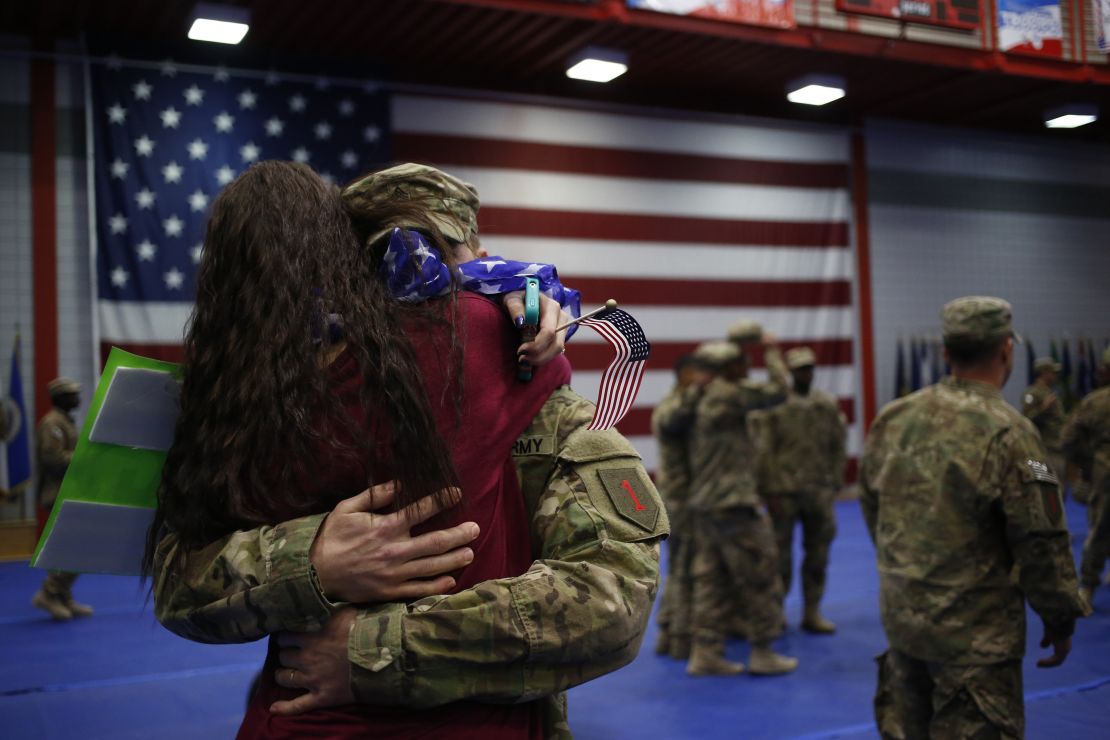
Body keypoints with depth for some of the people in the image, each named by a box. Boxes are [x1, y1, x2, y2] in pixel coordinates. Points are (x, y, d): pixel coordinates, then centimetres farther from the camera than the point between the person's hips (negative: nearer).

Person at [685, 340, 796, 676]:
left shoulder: (703, 399, 13)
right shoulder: (727, 394, -14)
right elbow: (776, 392, -12)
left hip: (704, 505, 9)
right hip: (733, 504, -9)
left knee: (711, 579, 11)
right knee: (761, 579, 2)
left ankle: (705, 653, 12)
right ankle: (762, 653, 10)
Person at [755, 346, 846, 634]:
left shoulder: (829, 404, 6)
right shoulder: (774, 405, -5)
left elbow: (837, 446, 9)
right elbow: (764, 451, -8)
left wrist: (836, 484, 5)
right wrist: (769, 492, -11)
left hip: (820, 491, 4)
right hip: (784, 491, -3)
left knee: (818, 554, 8)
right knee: (780, 555, 5)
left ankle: (812, 612, 20)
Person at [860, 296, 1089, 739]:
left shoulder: (891, 420, 1)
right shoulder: (1006, 432, -17)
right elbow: (1041, 541, -14)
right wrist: (1061, 618, 0)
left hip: (900, 616, 6)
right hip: (974, 635, -6)